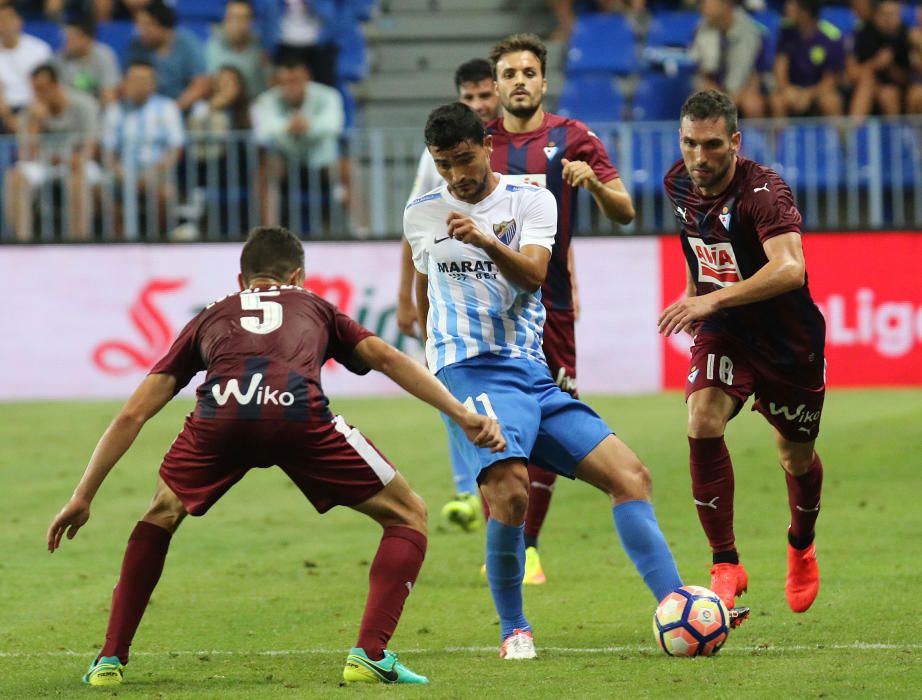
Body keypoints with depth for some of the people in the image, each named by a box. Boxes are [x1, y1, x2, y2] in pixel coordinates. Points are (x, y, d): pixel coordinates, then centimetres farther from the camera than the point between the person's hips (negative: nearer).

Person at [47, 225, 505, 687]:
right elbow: (385, 357, 22)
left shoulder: (211, 317, 39)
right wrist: (463, 416, 20)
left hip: (220, 413, 2)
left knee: (161, 516, 32)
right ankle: (369, 656, 2)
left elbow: (132, 415, 35)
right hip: (298, 410, -2)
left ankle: (110, 660, 24)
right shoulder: (314, 307, 38)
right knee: (407, 516, 17)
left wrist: (83, 498, 39)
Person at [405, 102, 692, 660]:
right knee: (509, 493, -27)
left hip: (534, 372, 3)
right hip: (471, 372, -3)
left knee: (630, 475, -7)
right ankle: (514, 630, -11)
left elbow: (533, 275, -12)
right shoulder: (421, 215, 9)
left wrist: (486, 241, -29)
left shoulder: (530, 201, 5)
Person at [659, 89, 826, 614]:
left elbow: (790, 269, -44)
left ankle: (802, 548, 47)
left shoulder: (763, 191, -28)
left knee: (797, 457, 14)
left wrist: (713, 299, -49)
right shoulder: (680, 185, -6)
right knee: (703, 422, -23)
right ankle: (726, 565, -17)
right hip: (723, 333, 4)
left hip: (789, 338, -4)